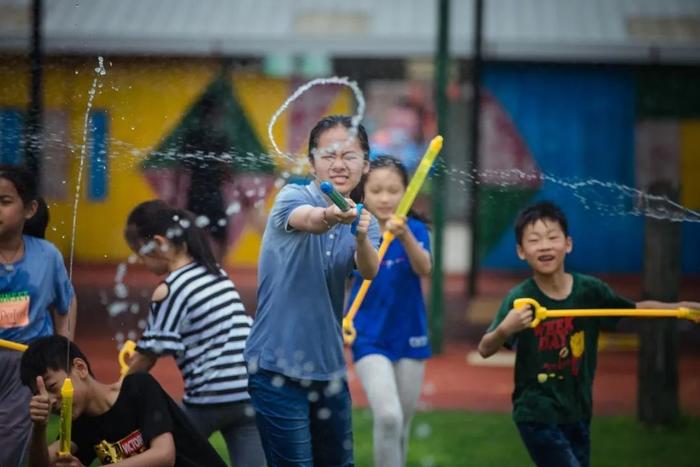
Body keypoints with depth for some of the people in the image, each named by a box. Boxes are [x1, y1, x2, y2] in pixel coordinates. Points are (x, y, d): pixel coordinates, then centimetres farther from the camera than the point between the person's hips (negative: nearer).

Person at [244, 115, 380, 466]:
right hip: (278, 368, -5)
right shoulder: (293, 197, -8)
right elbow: (308, 220, -33)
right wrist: (329, 215, -57)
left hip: (329, 368, 5)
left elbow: (369, 270, -16)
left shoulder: (363, 221, 6)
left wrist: (360, 236, -38)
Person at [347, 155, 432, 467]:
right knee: (388, 417, -20)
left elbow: (424, 269, -27)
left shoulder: (415, 229, -7)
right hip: (370, 340, -2)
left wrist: (404, 236, -44)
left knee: (401, 426, 11)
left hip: (409, 339, 2)